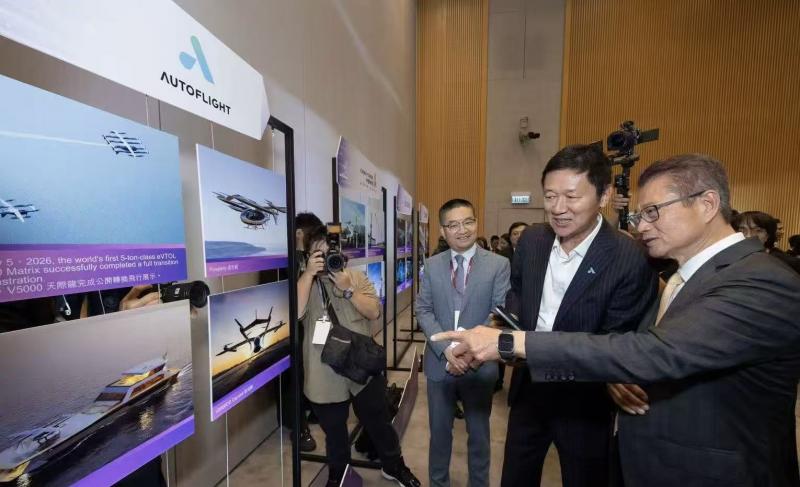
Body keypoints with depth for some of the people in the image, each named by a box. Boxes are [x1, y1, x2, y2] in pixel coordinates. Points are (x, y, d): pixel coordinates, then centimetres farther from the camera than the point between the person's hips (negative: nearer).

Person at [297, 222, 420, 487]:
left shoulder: (356, 276, 0)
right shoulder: (302, 281, -3)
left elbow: (374, 312, -10)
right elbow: (295, 313, -22)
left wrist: (348, 289, -20)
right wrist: (309, 273, -23)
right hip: (324, 373, 0)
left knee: (378, 421, 19)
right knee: (333, 429, 21)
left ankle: (393, 466, 46)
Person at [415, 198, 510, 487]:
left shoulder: (498, 265, -8)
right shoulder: (433, 265, -1)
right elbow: (423, 311, -3)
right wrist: (446, 349, -15)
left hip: (479, 364, -1)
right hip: (440, 362, 2)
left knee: (479, 433, 21)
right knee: (439, 431, 21)